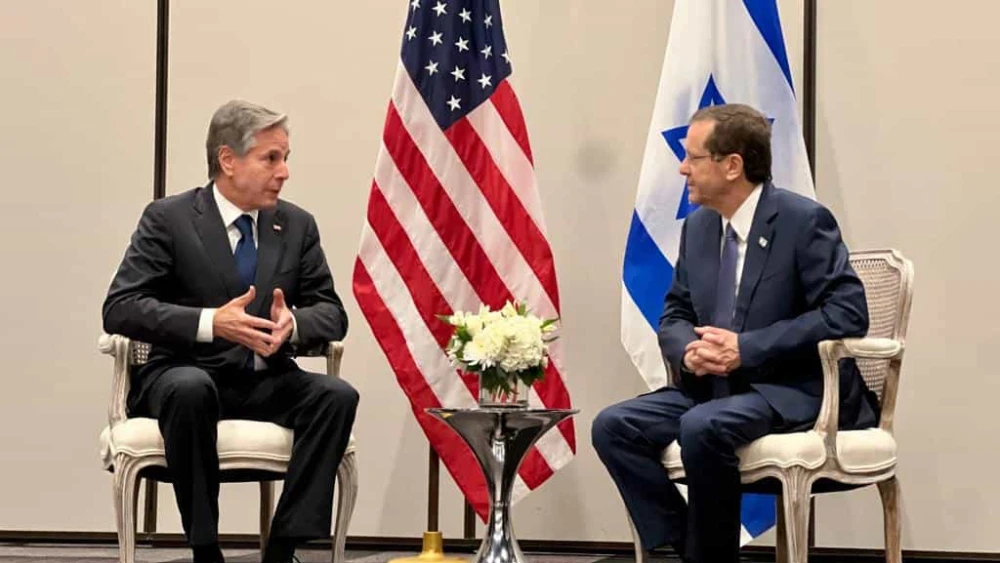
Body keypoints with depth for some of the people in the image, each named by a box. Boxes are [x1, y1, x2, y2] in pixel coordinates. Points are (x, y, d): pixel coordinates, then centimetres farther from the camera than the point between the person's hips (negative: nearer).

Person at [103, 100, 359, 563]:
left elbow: (332, 314, 7)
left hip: (265, 381, 4)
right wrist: (210, 322, -27)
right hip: (188, 373, -4)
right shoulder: (168, 219, -5)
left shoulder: (297, 226, 8)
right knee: (190, 390, -38)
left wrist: (293, 324, -19)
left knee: (337, 395, -25)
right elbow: (119, 308, -13)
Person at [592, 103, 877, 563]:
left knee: (704, 427, -34)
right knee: (613, 426, -13)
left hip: (796, 390, -7)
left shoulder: (804, 221, -11)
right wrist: (688, 351, -10)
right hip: (716, 386, 7)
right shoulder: (698, 226, 10)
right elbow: (675, 314, 16)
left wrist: (747, 348, -21)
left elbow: (848, 313, -18)